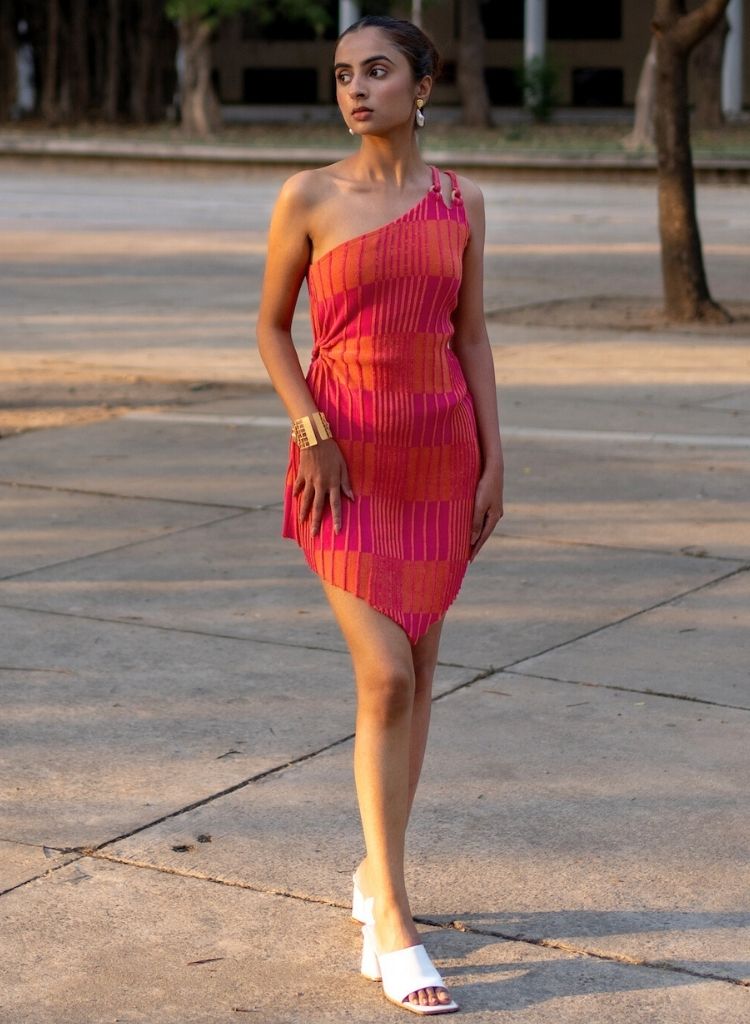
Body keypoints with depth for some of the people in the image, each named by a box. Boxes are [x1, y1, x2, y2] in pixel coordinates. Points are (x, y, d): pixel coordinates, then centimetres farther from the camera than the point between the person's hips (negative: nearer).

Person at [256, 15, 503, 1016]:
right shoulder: (309, 197, -4)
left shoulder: (461, 202, 4)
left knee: (414, 673, 9)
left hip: (441, 452, 4)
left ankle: (375, 873, 26)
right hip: (345, 457, -3)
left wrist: (493, 462, 3)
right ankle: (393, 920, -5)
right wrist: (310, 428, -10)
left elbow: (471, 336, 8)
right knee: (386, 678, -12)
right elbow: (272, 326, 3)